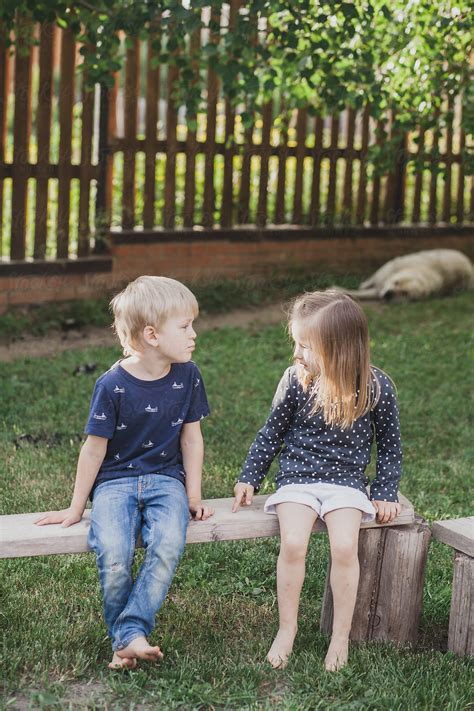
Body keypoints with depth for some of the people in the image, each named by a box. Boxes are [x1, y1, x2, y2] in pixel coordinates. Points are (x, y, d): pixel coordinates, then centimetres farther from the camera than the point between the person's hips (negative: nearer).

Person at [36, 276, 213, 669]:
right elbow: (95, 448, -2)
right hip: (116, 480, -2)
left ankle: (131, 633, -26)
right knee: (112, 553, -29)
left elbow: (192, 439, 9)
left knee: (168, 544, -30)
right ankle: (125, 638, -12)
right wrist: (76, 508, 3)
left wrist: (193, 496, 5)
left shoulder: (187, 376, 1)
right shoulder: (113, 385, -9)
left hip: (165, 479, 2)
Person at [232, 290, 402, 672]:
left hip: (347, 481, -1)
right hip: (297, 477, 1)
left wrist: (386, 492, 0)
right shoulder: (296, 381, -5)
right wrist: (250, 478, 7)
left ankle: (341, 636, -5)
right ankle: (287, 629, -4)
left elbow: (390, 445, 6)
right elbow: (272, 432, 8)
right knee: (292, 544, -22)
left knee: (344, 548, -23)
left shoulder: (377, 387, -7)